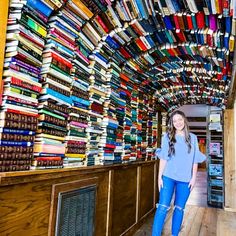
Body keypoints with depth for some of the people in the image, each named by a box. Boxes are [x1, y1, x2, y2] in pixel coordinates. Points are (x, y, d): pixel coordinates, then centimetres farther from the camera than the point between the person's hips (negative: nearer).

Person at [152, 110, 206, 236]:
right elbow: (163, 158, -1)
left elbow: (195, 160, 6)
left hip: (185, 179, 2)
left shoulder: (192, 138, 5)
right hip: (168, 177, -1)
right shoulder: (167, 137, 0)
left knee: (179, 208, 10)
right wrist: (160, 176, -4)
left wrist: (193, 177, 1)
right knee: (163, 207, -5)